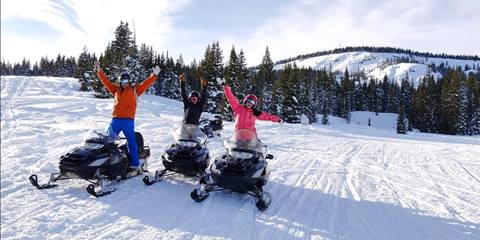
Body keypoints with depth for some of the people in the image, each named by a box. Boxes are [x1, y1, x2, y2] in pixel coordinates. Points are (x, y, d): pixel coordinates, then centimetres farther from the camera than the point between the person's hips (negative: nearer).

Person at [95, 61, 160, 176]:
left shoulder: (135, 89, 7)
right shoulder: (116, 89, 17)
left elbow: (146, 83, 1)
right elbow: (106, 81, 20)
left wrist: (154, 74, -5)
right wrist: (99, 71, 18)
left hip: (128, 120, -4)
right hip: (115, 120, 4)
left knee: (131, 143, 0)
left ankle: (135, 166, 4)